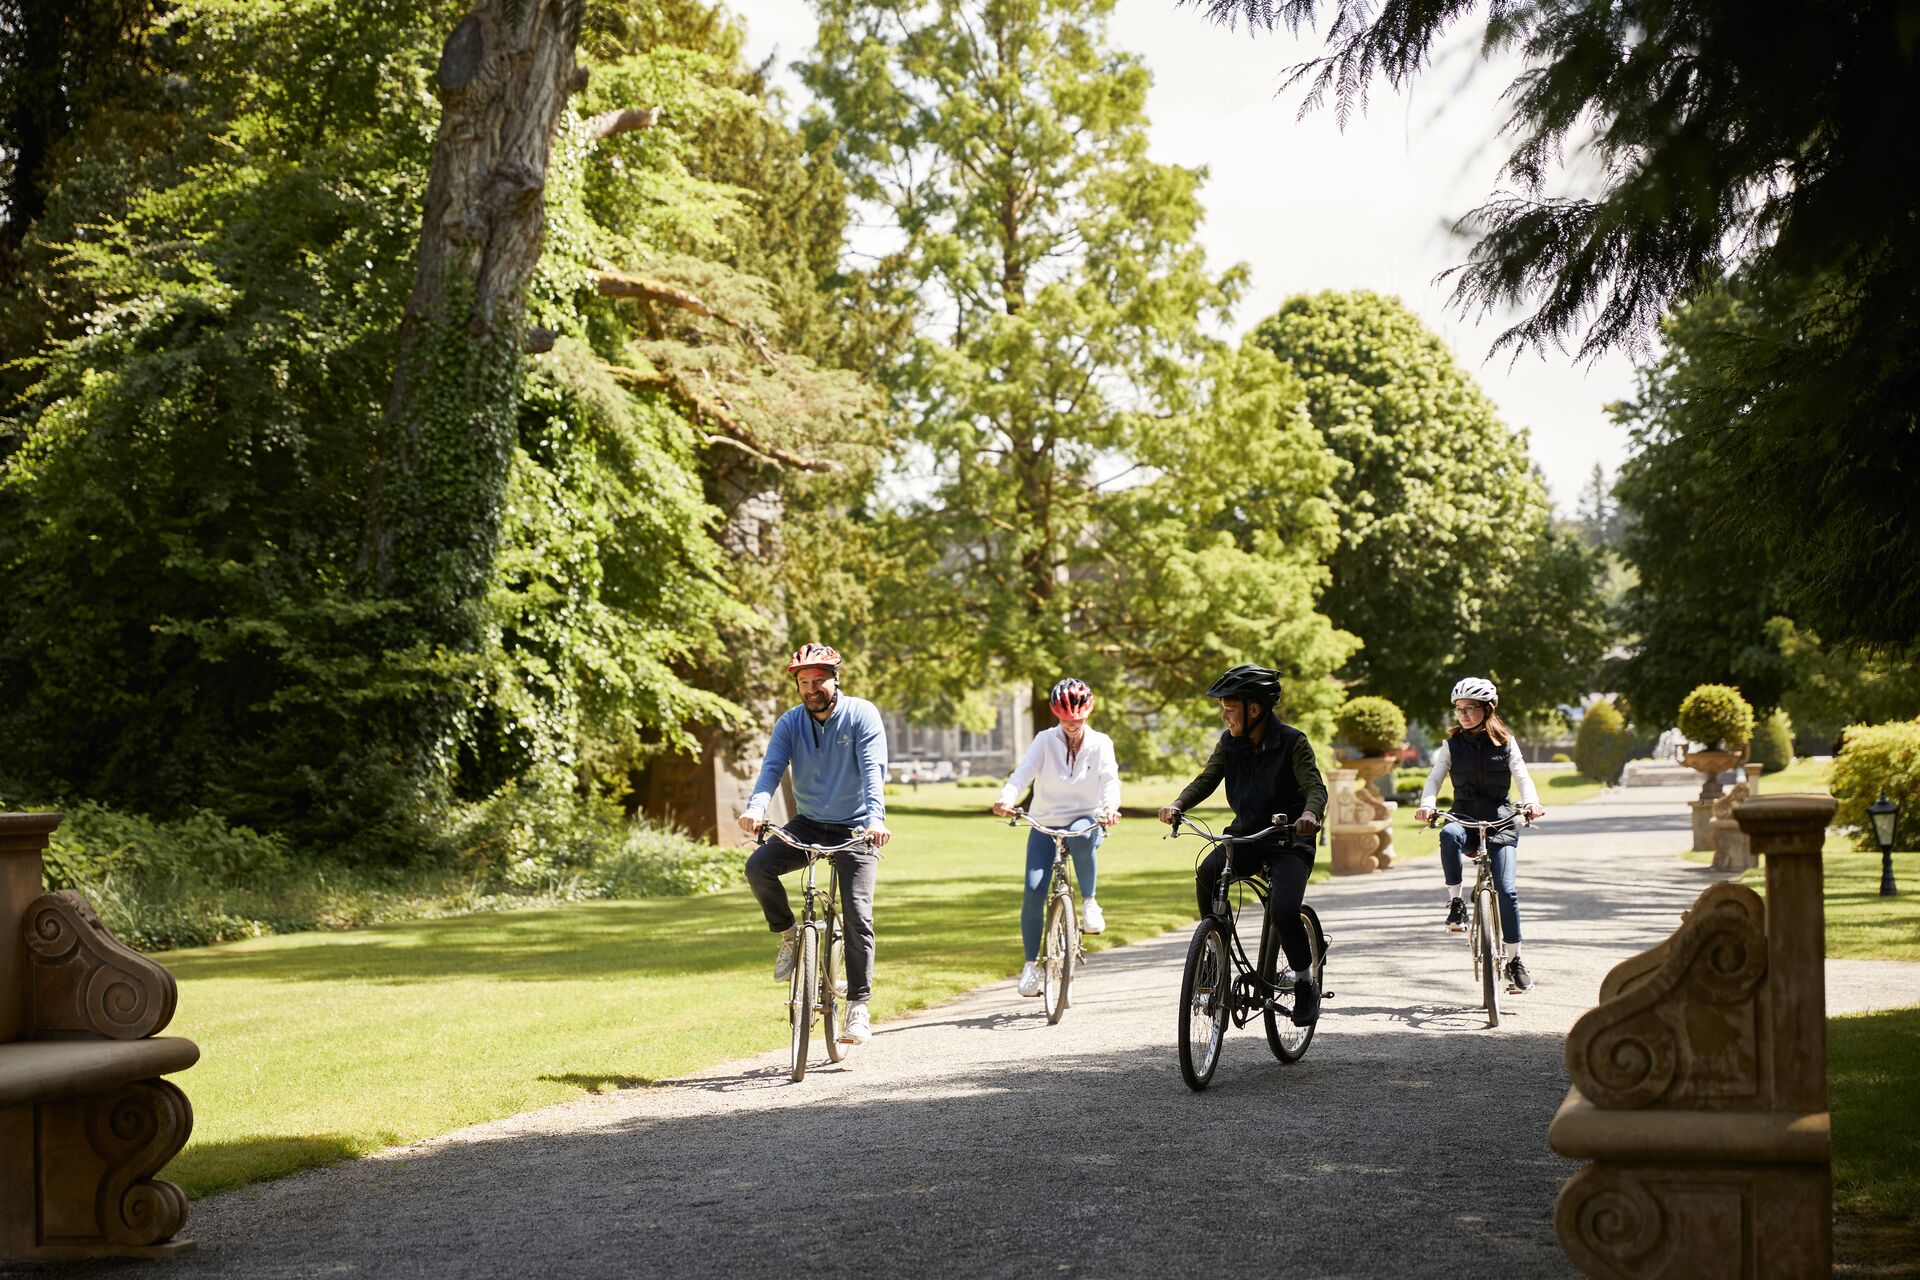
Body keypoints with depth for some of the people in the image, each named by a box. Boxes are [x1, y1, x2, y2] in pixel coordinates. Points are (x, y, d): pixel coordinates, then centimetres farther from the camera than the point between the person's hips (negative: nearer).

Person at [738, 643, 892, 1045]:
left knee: (857, 914, -13)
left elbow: (873, 769, -22)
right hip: (808, 824, 3)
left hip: (855, 828, -3)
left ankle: (858, 1006, -4)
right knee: (758, 866, -22)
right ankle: (789, 935, 2)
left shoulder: (862, 715, -12)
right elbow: (772, 769, -15)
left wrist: (875, 818, -39)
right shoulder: (790, 723, -3)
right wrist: (756, 808, -36)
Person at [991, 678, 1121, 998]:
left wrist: (1110, 806, -37)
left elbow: (1110, 779, -14)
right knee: (1033, 892, -15)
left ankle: (1089, 902, -18)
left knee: (1081, 835, -38)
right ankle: (1031, 963, -1)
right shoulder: (1044, 741, -1)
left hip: (1085, 821, -1)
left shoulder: (1100, 744, 1)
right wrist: (1006, 799, -37)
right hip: (1045, 824, 1)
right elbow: (1022, 773, -16)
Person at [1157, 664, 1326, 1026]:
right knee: (1207, 874, -28)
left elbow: (1315, 786, -19)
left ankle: (1305, 984, 0)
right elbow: (1206, 779, 0)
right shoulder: (1229, 742, 3)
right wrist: (1178, 804, -20)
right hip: (1245, 834, 4)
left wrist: (1310, 813, -42)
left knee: (1283, 911, -26)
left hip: (1289, 840, -4)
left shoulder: (1292, 742, -11)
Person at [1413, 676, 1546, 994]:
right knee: (1449, 834, -38)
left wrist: (1531, 801, -24)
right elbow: (1435, 777, -3)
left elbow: (1522, 776, -3)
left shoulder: (1505, 742, 6)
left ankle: (1514, 960, -1)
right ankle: (1455, 902, -23)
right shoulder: (1452, 745, 6)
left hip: (1501, 821, 0)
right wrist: (1426, 805, -24)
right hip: (1464, 818, 0)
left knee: (1507, 890, -12)